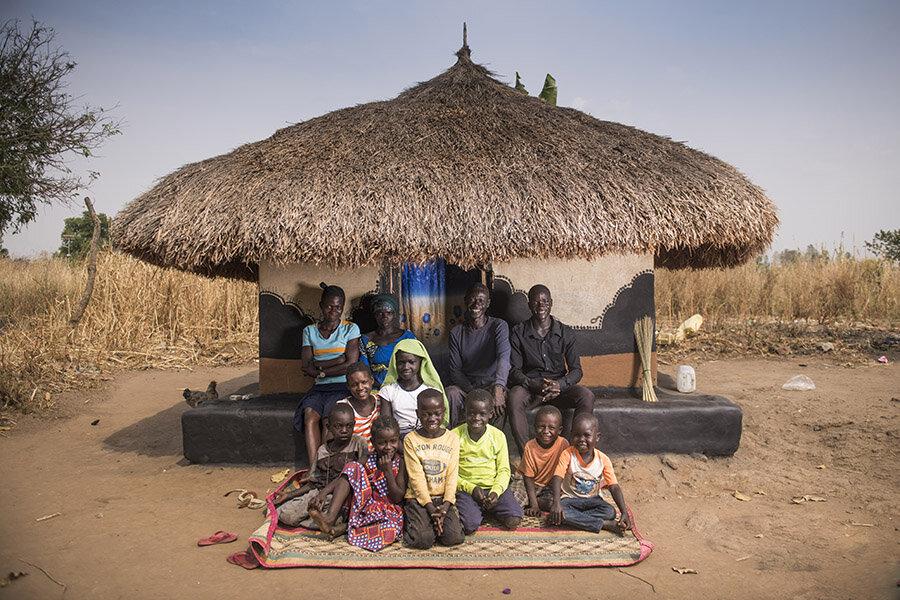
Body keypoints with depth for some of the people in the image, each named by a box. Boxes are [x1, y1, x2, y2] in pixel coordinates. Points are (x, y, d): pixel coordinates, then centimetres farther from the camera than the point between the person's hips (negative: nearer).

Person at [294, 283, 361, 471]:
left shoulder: (350, 329, 8)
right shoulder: (309, 331, 16)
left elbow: (351, 364, -4)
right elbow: (306, 366, 4)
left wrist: (320, 367, -2)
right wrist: (338, 361, -5)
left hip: (343, 386, -2)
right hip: (320, 388, 2)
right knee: (310, 414, -28)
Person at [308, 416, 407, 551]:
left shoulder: (401, 462, -5)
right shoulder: (367, 460, 5)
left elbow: (398, 498, -9)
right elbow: (344, 478, 1)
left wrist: (388, 470, -17)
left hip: (388, 512, -3)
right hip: (364, 507, 3)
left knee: (389, 534, -40)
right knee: (353, 467, -15)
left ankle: (343, 527, -18)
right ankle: (331, 516, -25)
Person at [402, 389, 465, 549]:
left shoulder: (452, 438, 4)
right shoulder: (411, 439, -3)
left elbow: (452, 474, 0)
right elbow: (416, 477, -7)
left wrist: (446, 504, -13)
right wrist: (430, 507, -16)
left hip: (444, 498, 2)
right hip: (418, 497, -2)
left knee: (453, 537, -18)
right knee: (423, 540, -22)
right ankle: (410, 522, 10)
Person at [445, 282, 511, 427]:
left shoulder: (499, 326, -5)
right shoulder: (456, 332, 5)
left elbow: (503, 358, -23)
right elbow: (455, 370, 1)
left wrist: (498, 388, -43)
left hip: (492, 382, -2)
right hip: (465, 383, 2)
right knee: (451, 393, -30)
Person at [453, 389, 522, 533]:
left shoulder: (498, 436, 1)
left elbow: (503, 470, 3)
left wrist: (496, 491, -16)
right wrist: (471, 488, -15)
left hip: (495, 487, 2)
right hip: (466, 488, -2)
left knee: (513, 521, -19)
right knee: (469, 526, -27)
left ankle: (490, 509, 11)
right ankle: (478, 512, 7)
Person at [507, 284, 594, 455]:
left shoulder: (565, 333, 5)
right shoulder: (518, 333, 2)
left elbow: (576, 370, 1)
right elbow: (514, 370, -3)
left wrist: (559, 384, -21)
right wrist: (534, 385, -23)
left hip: (559, 387, 2)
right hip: (529, 385, -1)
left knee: (587, 396, -28)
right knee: (514, 399, -36)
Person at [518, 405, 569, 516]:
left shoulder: (563, 444, -14)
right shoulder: (530, 447, -13)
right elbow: (528, 477, -13)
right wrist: (534, 506, -21)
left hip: (552, 487, 1)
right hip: (533, 485, -1)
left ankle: (527, 502, -11)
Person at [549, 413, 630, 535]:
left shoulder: (603, 460, -7)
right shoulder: (567, 454, -12)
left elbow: (614, 487, -9)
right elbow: (557, 478, -21)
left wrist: (624, 513, -22)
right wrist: (556, 502, -39)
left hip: (592, 499, 1)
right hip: (569, 498, -1)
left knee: (610, 512, -27)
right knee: (559, 512, -34)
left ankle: (574, 519, -19)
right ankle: (605, 524, -27)